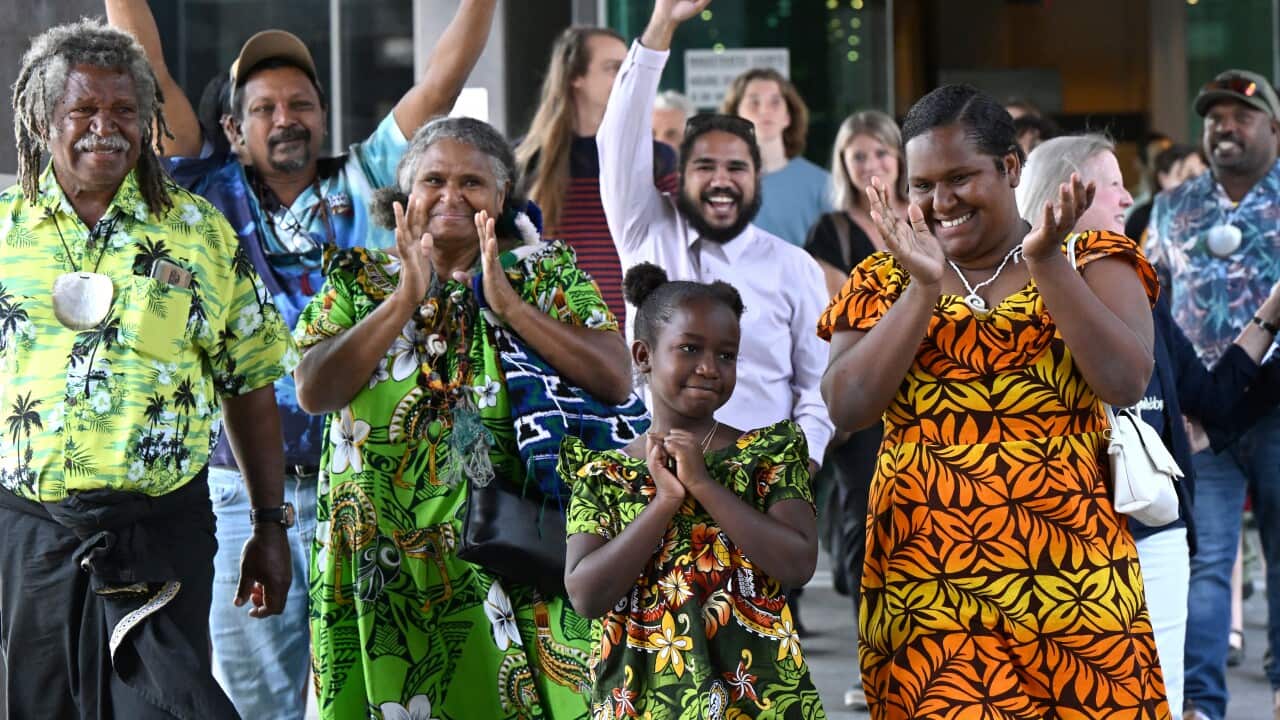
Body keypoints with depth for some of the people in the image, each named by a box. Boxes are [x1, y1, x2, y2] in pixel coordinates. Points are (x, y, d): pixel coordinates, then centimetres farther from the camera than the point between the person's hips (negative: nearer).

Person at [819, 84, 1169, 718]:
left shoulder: (1091, 262, 6)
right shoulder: (883, 282, 10)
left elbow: (1125, 383, -9)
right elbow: (847, 409, -5)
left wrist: (1045, 263, -14)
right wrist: (924, 287, -10)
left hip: (1069, 579, -1)